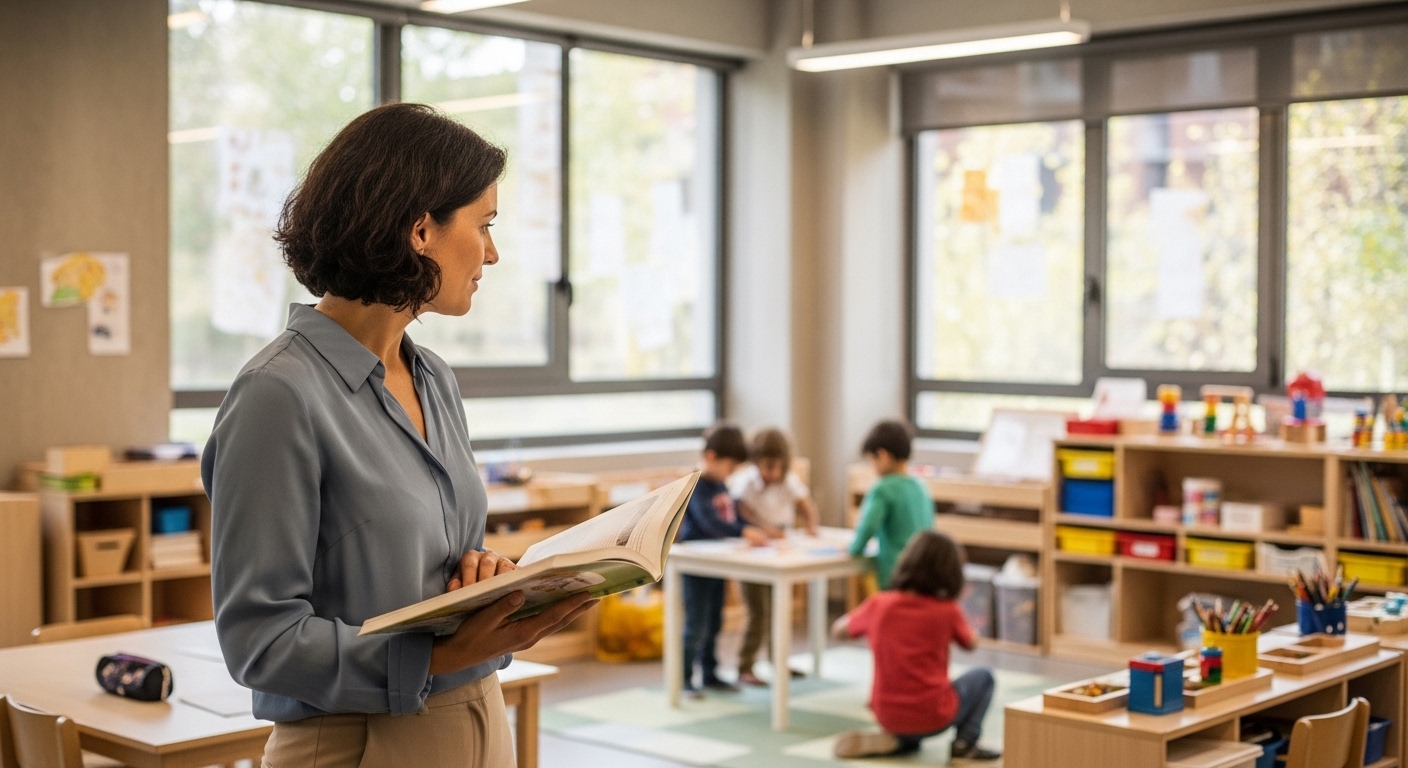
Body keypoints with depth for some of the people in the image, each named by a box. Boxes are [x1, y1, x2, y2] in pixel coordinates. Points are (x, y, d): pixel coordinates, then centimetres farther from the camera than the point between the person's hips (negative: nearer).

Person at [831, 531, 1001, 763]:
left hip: (887, 715, 3)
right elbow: (971, 644, 9)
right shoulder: (948, 610, -11)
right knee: (982, 677, 20)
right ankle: (964, 745, 4)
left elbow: (839, 629, 12)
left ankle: (900, 741, 10)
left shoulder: (879, 604, -6)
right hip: (932, 718, -3)